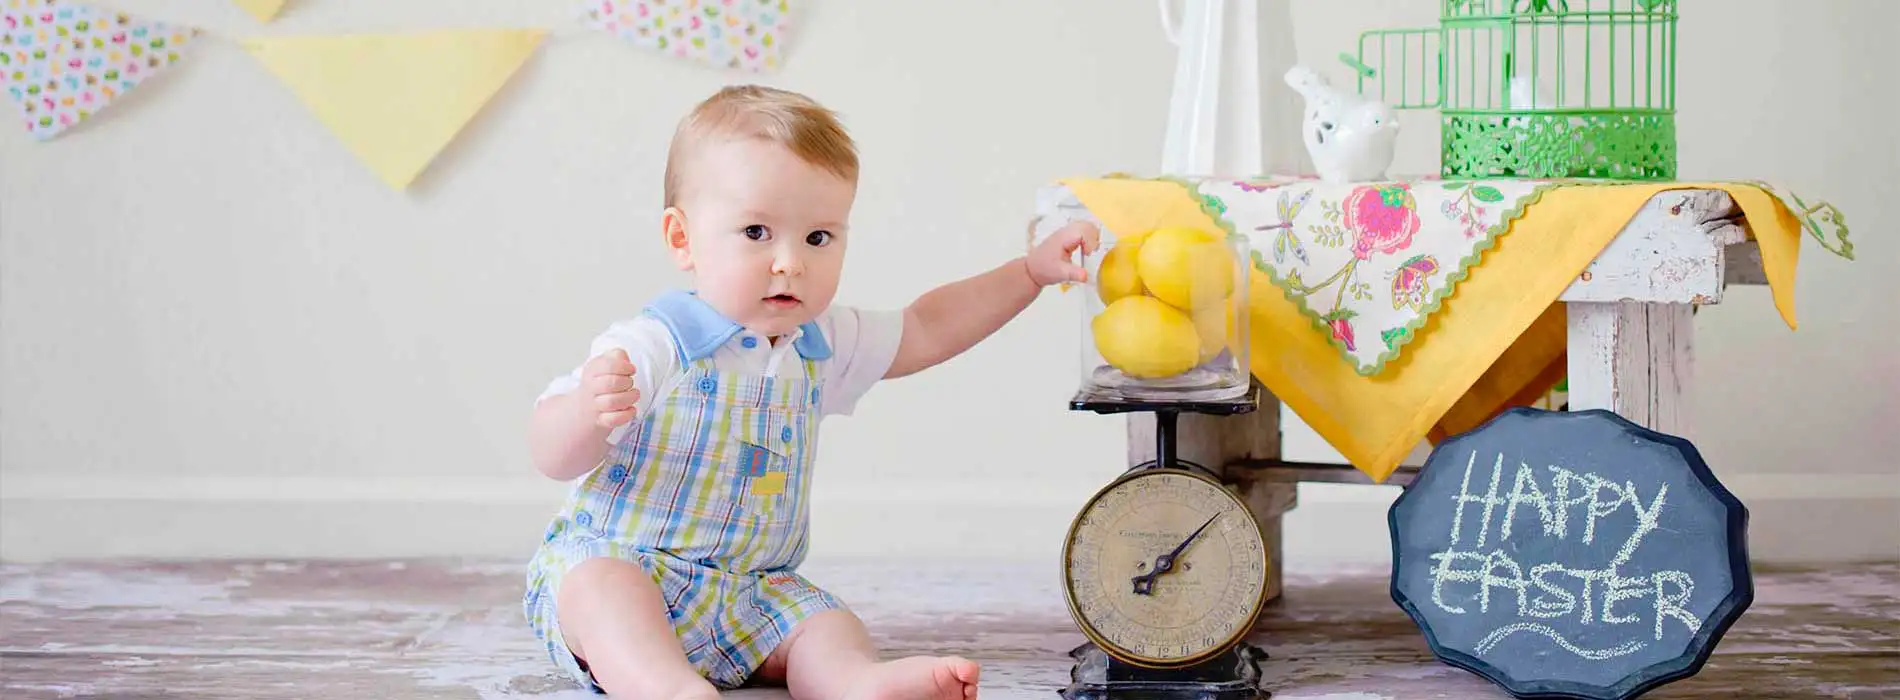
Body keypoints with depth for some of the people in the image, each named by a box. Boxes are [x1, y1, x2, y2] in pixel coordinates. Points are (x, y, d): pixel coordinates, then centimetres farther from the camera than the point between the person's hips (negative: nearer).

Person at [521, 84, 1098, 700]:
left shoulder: (822, 344, 7)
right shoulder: (652, 349, -15)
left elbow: (923, 331, 21)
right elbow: (554, 458, -18)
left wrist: (1032, 270, 16)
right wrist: (584, 414, -42)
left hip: (752, 594, 6)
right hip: (614, 563, -6)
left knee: (825, 625, -19)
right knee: (601, 584, -37)